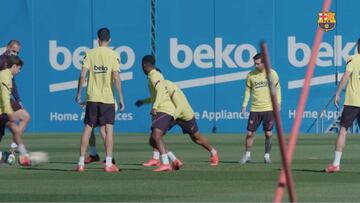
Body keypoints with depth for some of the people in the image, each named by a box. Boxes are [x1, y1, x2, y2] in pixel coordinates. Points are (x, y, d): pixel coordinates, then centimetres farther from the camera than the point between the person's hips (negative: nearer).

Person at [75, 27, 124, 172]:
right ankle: (109, 164, -5)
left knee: (88, 128, 8)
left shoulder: (90, 54, 1)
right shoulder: (113, 55, -4)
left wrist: (79, 93, 7)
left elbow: (83, 75, -4)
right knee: (108, 129, 0)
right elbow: (116, 77, -10)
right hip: (108, 98, -2)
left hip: (92, 97, 2)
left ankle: (81, 163, 8)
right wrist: (121, 98, -6)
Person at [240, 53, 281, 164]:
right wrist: (244, 105, 3)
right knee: (250, 133, -1)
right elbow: (248, 90, 11)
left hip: (269, 109, -1)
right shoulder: (251, 75, 2)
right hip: (255, 109, 1)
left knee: (268, 134, 0)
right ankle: (247, 155, 13)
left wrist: (278, 103, -1)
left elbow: (277, 88, 7)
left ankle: (267, 155, 13)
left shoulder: (272, 74, -2)